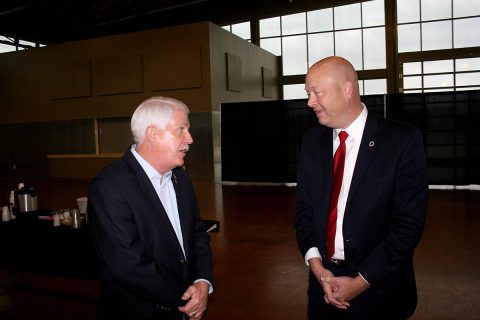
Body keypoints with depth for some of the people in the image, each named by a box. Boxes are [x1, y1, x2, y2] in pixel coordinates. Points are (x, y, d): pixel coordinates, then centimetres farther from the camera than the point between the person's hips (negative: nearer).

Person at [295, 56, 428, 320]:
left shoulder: (403, 141, -12)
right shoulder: (312, 141, 1)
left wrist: (362, 281, -15)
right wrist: (315, 263, -9)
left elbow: (410, 220, -14)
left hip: (379, 290, -3)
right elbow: (304, 207, 4)